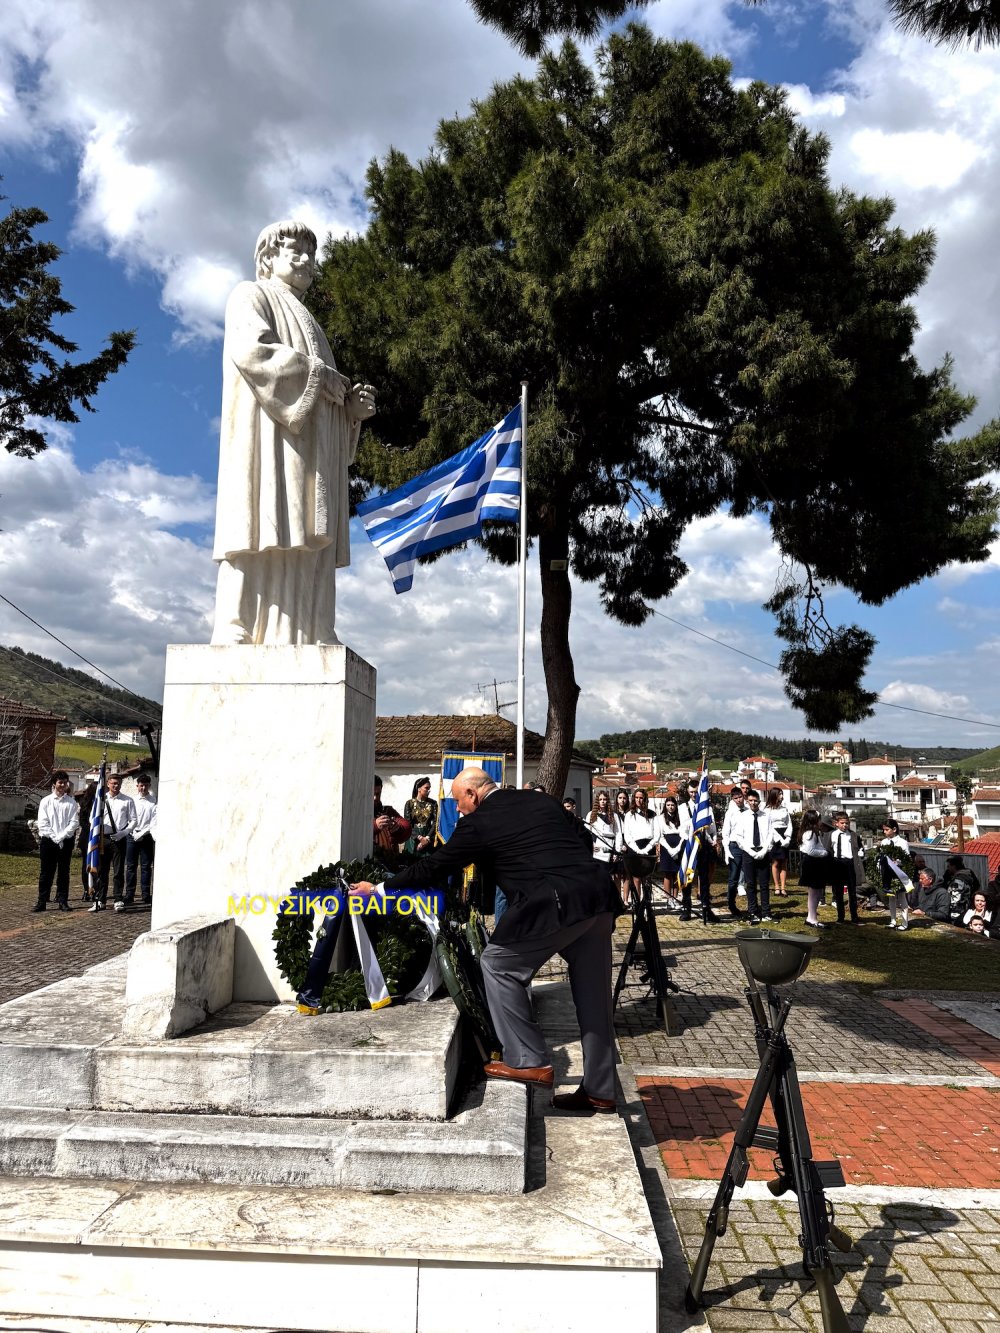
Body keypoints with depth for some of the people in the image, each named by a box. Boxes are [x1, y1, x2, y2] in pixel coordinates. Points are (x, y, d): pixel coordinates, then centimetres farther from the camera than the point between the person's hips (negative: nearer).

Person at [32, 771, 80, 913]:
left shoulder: (71, 802, 4)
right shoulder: (45, 801, 3)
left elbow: (74, 823, -2)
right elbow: (42, 824, -3)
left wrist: (61, 837, -12)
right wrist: (55, 838, -10)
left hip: (66, 841, 0)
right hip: (48, 841, 0)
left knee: (64, 873, 4)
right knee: (46, 873, 2)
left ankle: (62, 901, 9)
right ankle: (42, 902, 7)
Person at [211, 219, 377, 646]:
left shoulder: (308, 327, 35)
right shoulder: (252, 296, 12)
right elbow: (251, 350, -11)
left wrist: (351, 406, 6)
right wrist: (320, 375, -7)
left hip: (310, 456, 8)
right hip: (271, 438, -8)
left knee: (306, 558, -5)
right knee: (265, 544, -20)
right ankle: (236, 638, -25)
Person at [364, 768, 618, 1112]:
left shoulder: (478, 822, 2)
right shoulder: (542, 800, 21)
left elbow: (431, 868, 8)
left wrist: (379, 889, 19)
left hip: (554, 904, -8)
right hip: (597, 897, 8)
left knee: (498, 964, 10)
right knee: (593, 997, 15)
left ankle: (527, 1061, 10)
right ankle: (599, 1090, 23)